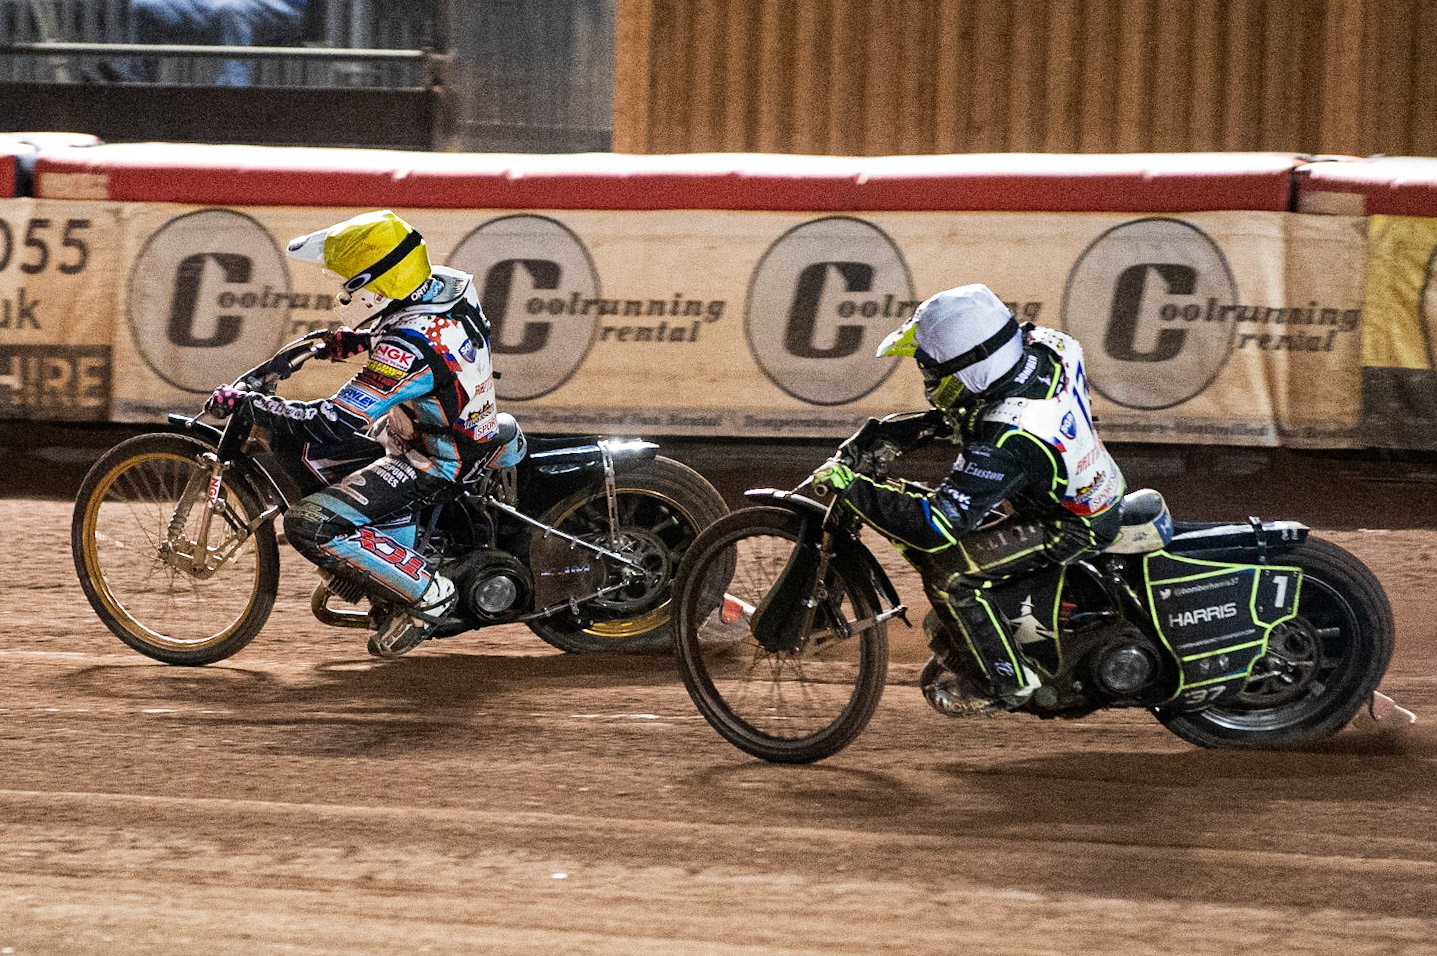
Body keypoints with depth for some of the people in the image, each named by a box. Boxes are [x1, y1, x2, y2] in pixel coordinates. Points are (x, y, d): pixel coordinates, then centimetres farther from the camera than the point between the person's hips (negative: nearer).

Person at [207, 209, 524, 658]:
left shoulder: (407, 348, -33)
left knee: (309, 524, -18)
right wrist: (358, 338, 7)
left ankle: (426, 593, -7)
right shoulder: (445, 283, -7)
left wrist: (246, 403, -23)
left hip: (435, 463, -10)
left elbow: (331, 424, -33)